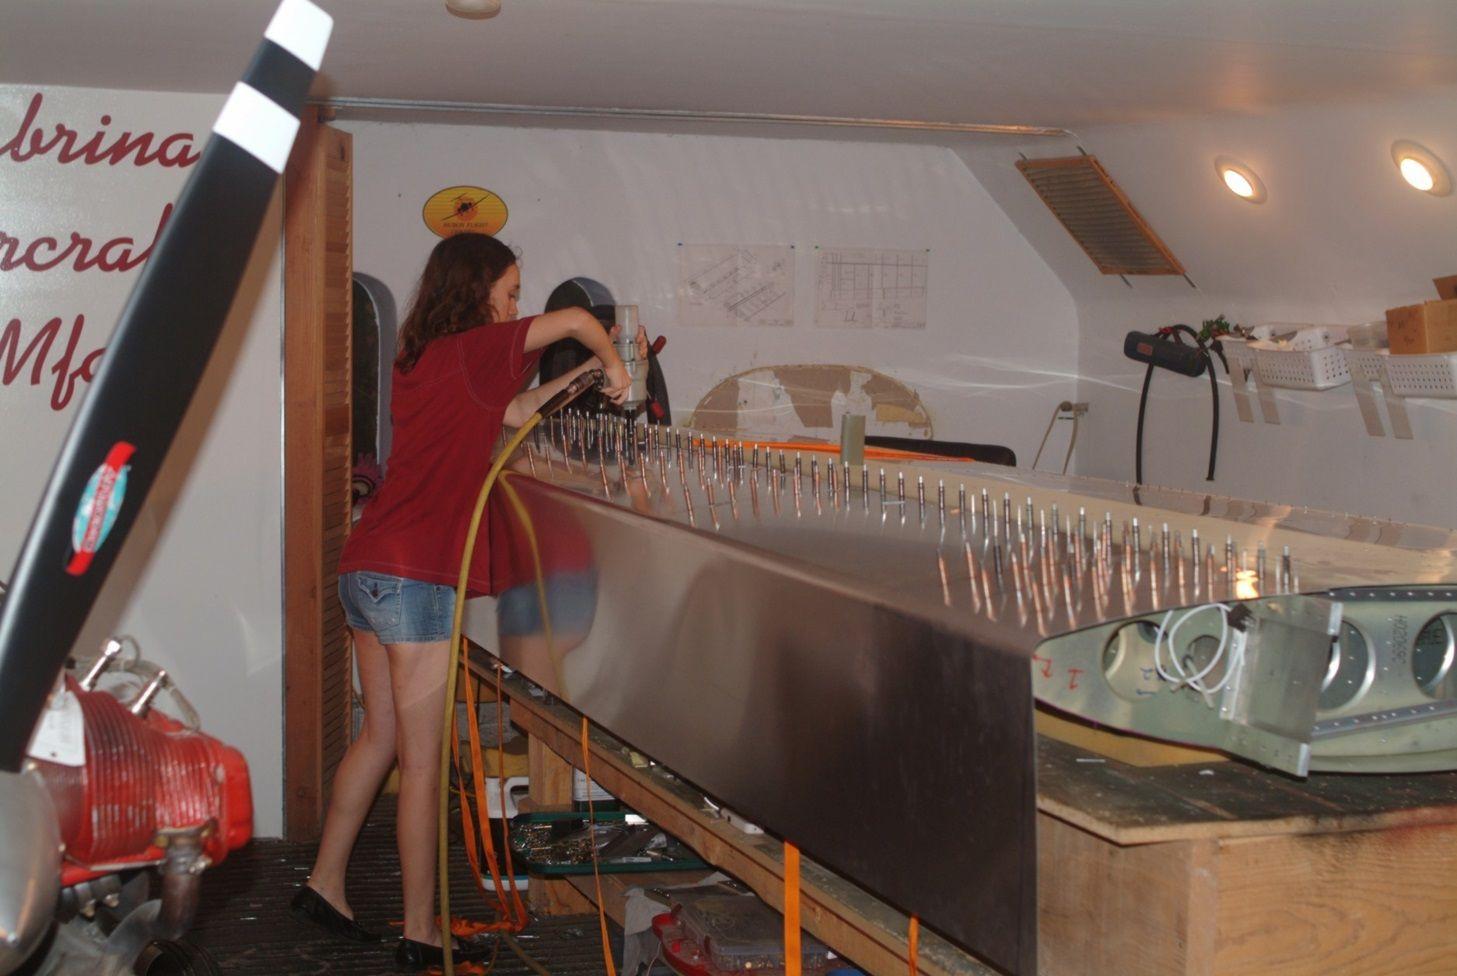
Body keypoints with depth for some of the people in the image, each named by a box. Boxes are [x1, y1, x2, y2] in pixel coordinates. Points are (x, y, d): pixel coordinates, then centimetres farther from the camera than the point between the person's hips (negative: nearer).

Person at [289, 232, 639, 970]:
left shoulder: (421, 360, 16)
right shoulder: (466, 350, -9)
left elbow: (511, 412, 24)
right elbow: (575, 319, -16)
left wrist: (586, 373, 19)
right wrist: (614, 367, 2)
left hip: (366, 569, 9)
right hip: (416, 577, -9)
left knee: (381, 737, 20)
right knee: (423, 760, -2)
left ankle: (324, 884, 27)